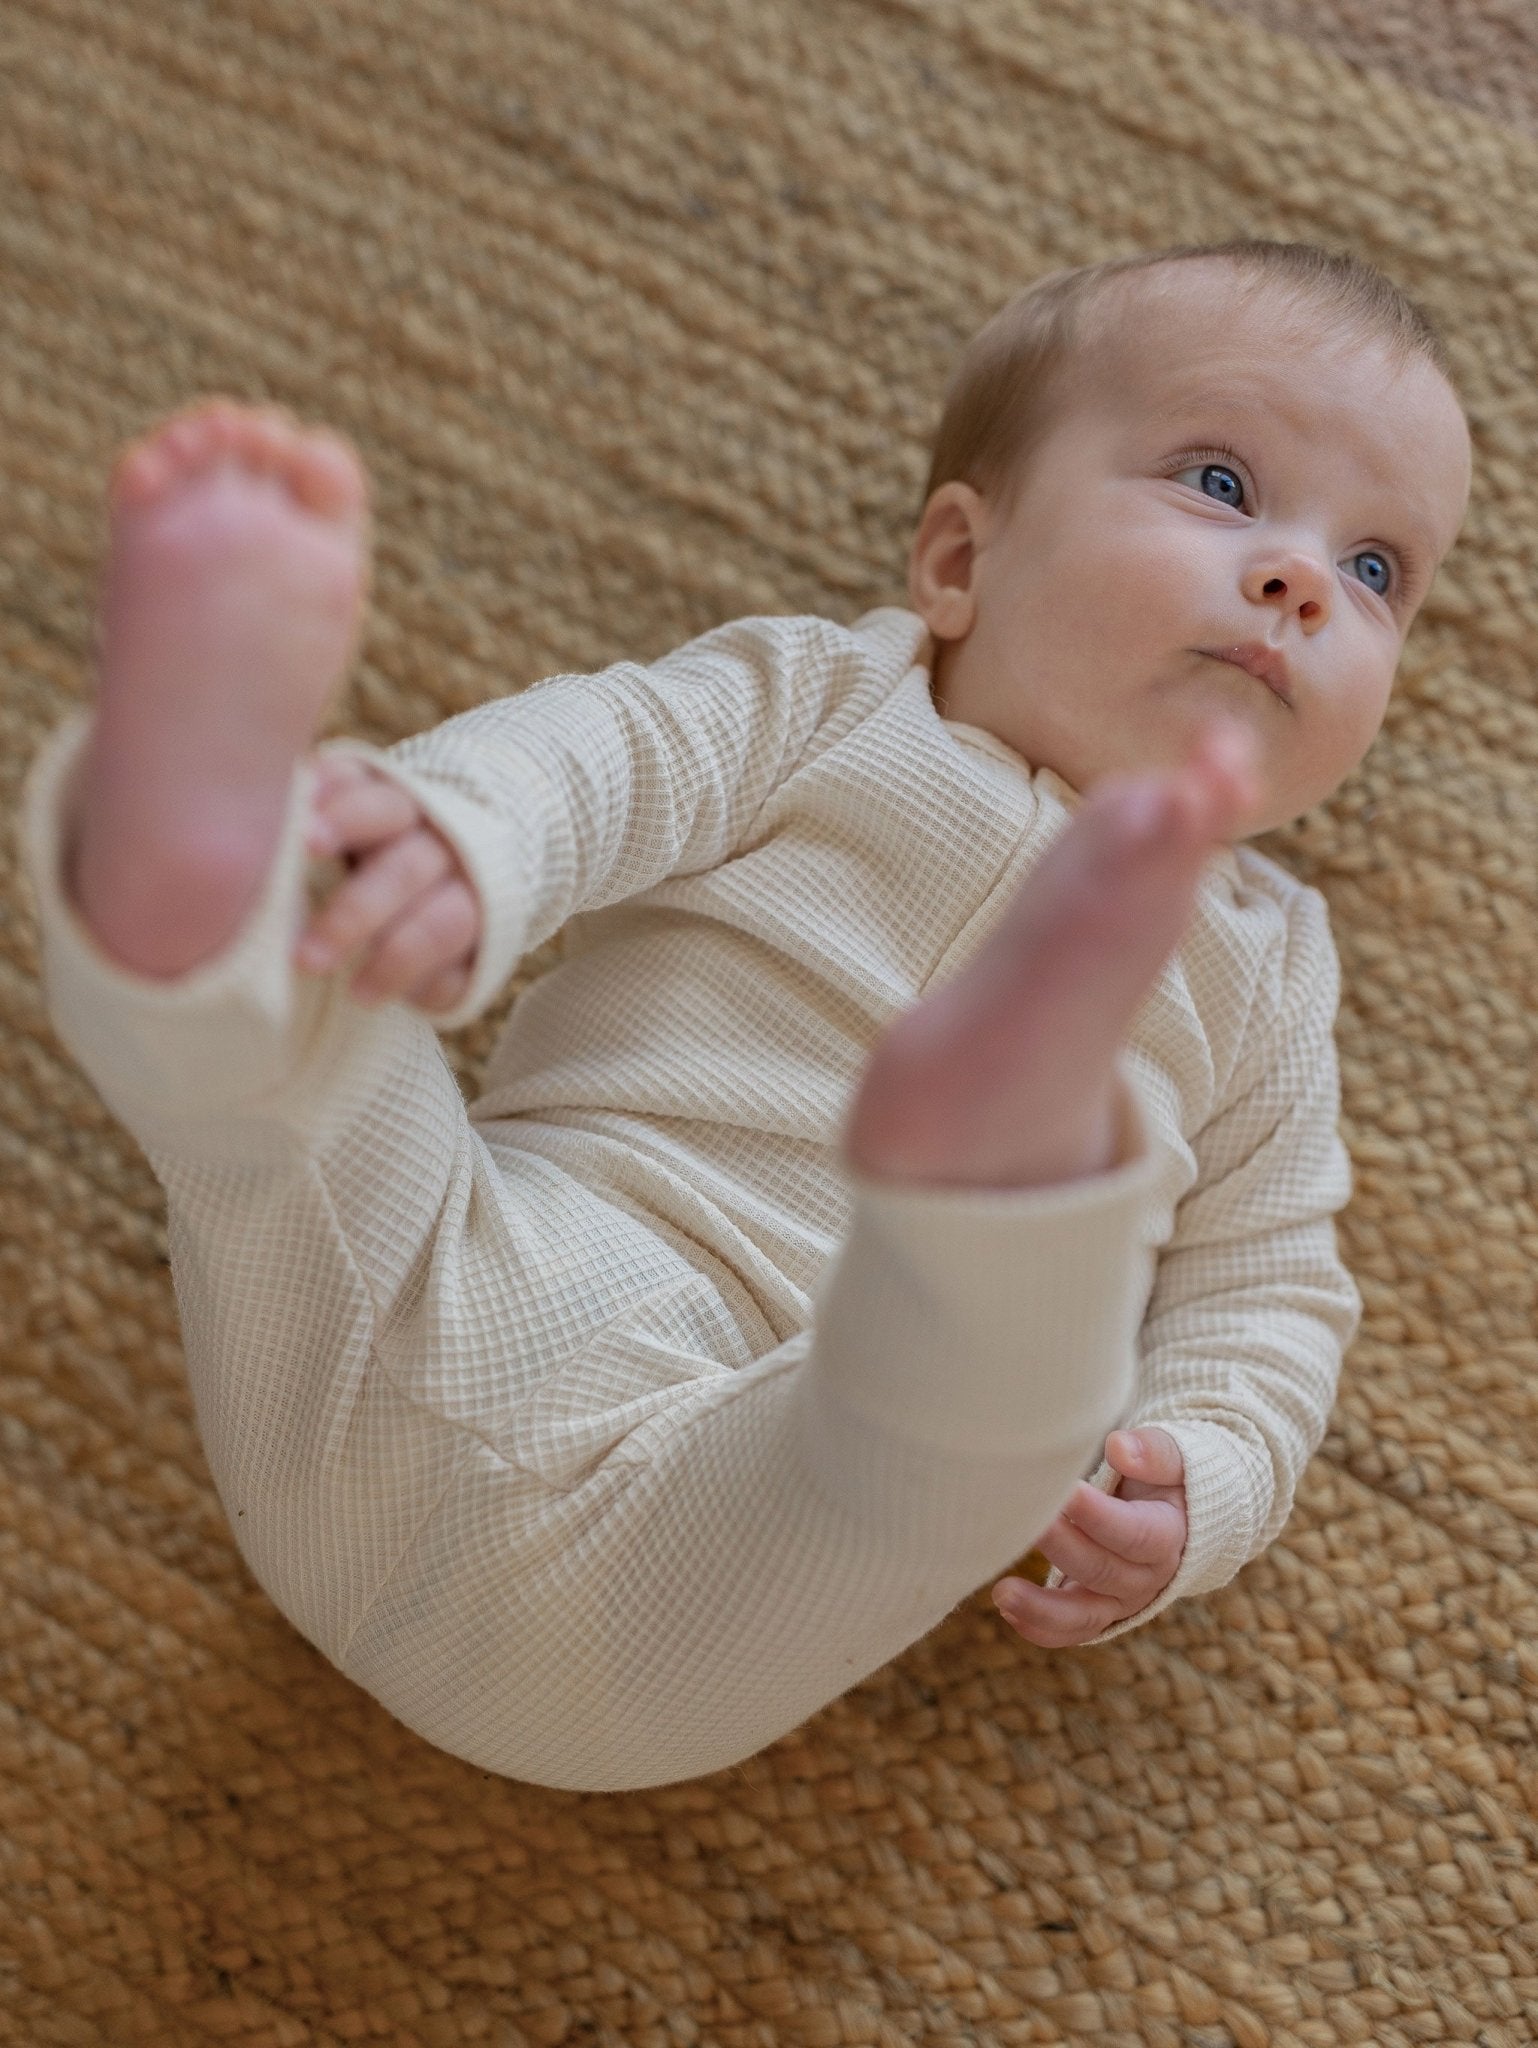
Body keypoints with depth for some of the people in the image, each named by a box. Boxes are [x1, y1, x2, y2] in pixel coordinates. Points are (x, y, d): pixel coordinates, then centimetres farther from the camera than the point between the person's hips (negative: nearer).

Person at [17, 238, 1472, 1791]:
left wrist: (1191, 1496, -3)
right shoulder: (820, 703, 15)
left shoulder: (1263, 979, 22)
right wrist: (451, 838, -28)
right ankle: (185, 851, -54)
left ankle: (997, 1130, -59)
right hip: (449, 1307, 1)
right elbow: (593, 758, -3)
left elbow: (1265, 1288, 20)